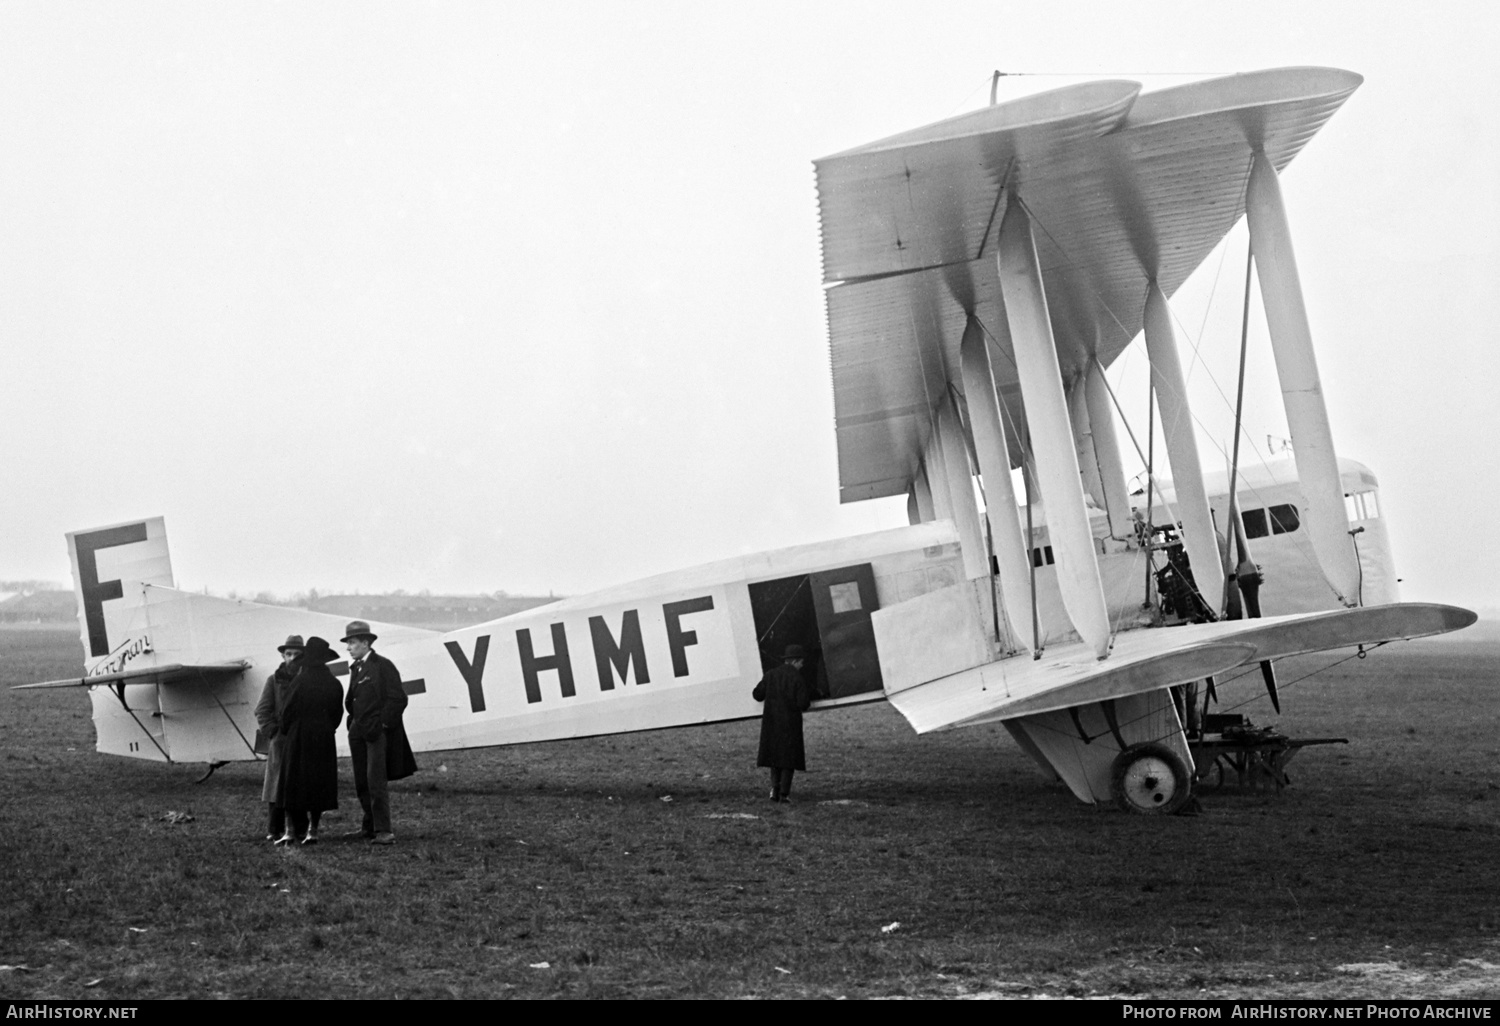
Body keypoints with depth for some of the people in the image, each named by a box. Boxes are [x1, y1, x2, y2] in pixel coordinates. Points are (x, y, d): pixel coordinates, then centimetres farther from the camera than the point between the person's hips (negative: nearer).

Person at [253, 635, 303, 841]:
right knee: (278, 784, -1)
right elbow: (262, 711, 4)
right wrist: (273, 732, -7)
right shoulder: (274, 680, 6)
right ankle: (274, 829, 3)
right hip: (280, 741, -1)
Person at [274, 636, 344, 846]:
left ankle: (291, 830, 3)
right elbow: (337, 714, 5)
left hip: (297, 739, -3)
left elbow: (285, 712, -8)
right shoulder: (334, 684, 0)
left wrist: (285, 730, 11)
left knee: (293, 783, 5)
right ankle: (312, 830, 7)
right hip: (324, 741, 4)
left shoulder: (300, 681, -13)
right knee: (319, 784, 9)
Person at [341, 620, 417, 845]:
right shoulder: (356, 668, 15)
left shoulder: (383, 666, -8)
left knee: (376, 782, -13)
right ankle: (370, 826, 18)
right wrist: (354, 724, 11)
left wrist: (383, 724, -12)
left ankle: (383, 830, -13)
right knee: (361, 783, 9)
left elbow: (398, 699, -11)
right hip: (358, 732, 8)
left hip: (377, 732, -8)